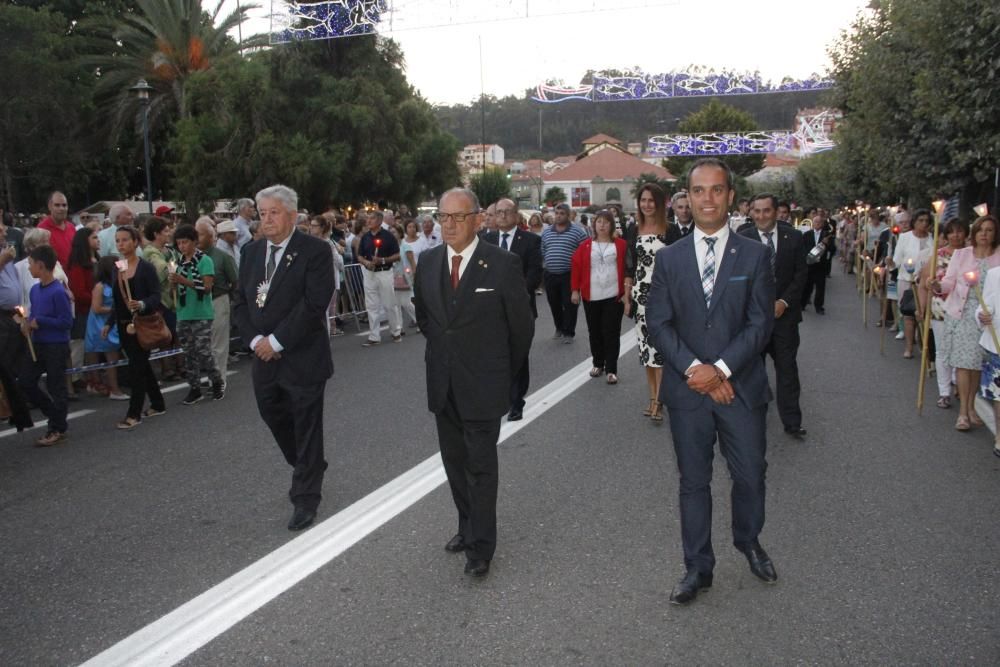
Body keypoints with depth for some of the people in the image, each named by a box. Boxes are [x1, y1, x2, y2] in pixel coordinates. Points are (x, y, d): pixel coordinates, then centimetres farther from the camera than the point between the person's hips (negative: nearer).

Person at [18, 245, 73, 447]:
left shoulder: (58, 292, -18)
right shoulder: (35, 289, 7)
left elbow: (66, 322, -19)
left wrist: (39, 322, -18)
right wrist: (27, 322, -4)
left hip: (56, 346, -8)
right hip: (39, 345, 8)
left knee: (56, 387, 1)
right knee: (25, 381, 10)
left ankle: (58, 430, 13)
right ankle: (54, 413, 26)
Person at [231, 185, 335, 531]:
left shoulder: (315, 251, -11)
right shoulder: (251, 251, 8)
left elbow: (314, 304, -19)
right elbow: (240, 301, 9)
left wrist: (276, 341, -18)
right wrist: (254, 340, -7)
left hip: (303, 358, -6)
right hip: (264, 357, 6)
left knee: (306, 428, 4)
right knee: (274, 416, 18)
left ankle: (306, 498, 19)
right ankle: (308, 470, 43)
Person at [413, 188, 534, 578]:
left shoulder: (502, 264, -13)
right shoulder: (428, 261, 2)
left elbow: (522, 325, -4)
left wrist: (505, 370, 5)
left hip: (482, 385, -5)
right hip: (442, 384, 5)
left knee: (480, 466, 3)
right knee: (455, 462, 16)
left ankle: (481, 546, 16)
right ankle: (467, 526, 34)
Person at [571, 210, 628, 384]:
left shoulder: (621, 244, -1)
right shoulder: (585, 246, 4)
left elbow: (627, 268, -1)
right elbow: (577, 268, 5)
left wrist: (627, 291, -5)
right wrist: (575, 290, 1)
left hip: (614, 296, -2)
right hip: (591, 297, 2)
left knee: (611, 333, -1)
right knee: (594, 331, 12)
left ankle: (611, 369, 4)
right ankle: (598, 364, 27)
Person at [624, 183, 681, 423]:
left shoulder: (671, 230, -3)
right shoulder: (633, 230, 7)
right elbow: (629, 266, 10)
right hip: (641, 294, 4)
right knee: (646, 346, 8)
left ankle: (657, 401, -3)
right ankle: (653, 398, 17)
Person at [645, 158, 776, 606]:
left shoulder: (754, 255, 0)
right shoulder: (669, 258, 4)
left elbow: (760, 322, -6)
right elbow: (658, 322, -1)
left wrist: (720, 369, -16)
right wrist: (693, 368, -14)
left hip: (741, 387, 0)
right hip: (687, 389, 1)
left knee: (750, 476, 10)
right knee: (693, 482, 9)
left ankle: (749, 542, 40)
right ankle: (698, 568, 24)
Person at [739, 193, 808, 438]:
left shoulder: (793, 237, 2)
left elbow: (800, 274, 2)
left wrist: (783, 302, -9)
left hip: (784, 312, 1)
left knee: (787, 369, 4)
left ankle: (791, 422, 12)